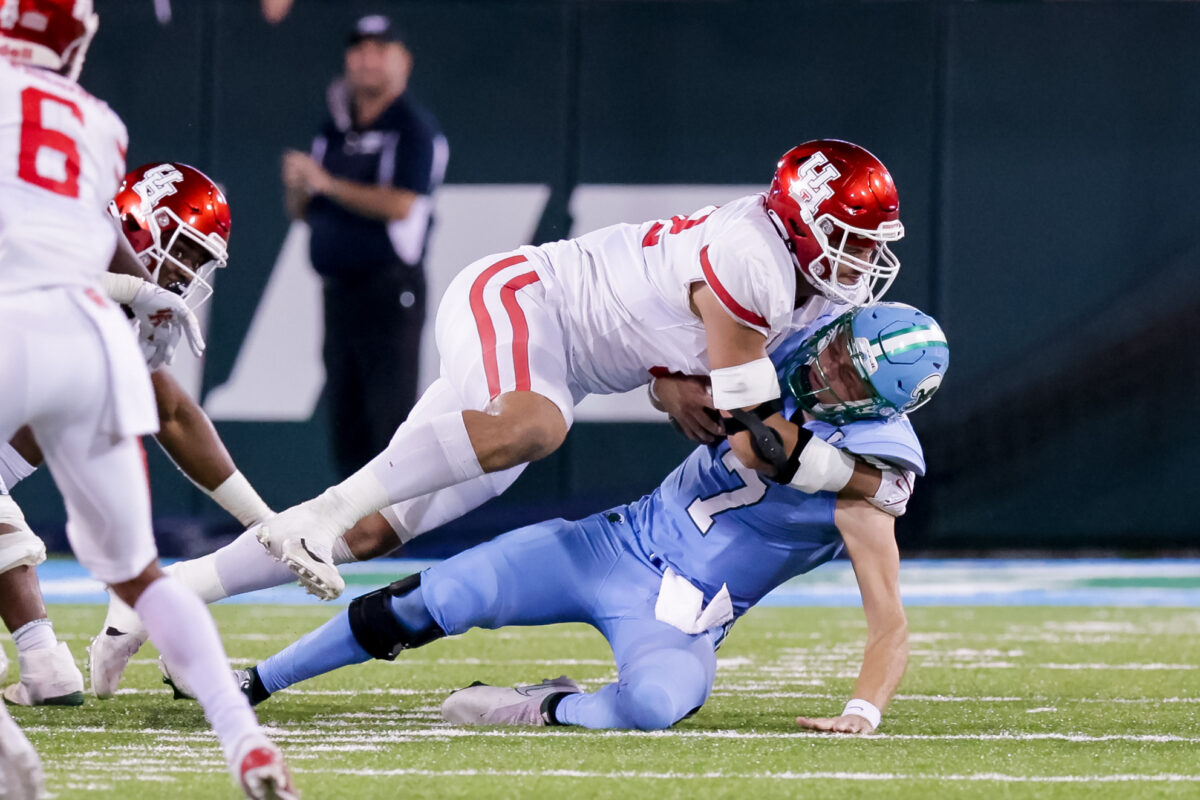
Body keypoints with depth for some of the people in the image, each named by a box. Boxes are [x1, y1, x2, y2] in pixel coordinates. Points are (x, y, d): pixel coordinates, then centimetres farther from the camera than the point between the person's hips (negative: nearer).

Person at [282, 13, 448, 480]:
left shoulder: (414, 128, -5)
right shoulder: (334, 133, 18)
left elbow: (400, 205, -17)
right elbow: (301, 213, 21)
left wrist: (327, 183, -15)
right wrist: (298, 186, -2)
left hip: (389, 292, -8)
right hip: (337, 292, 8)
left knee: (392, 420, -13)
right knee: (345, 426, 9)